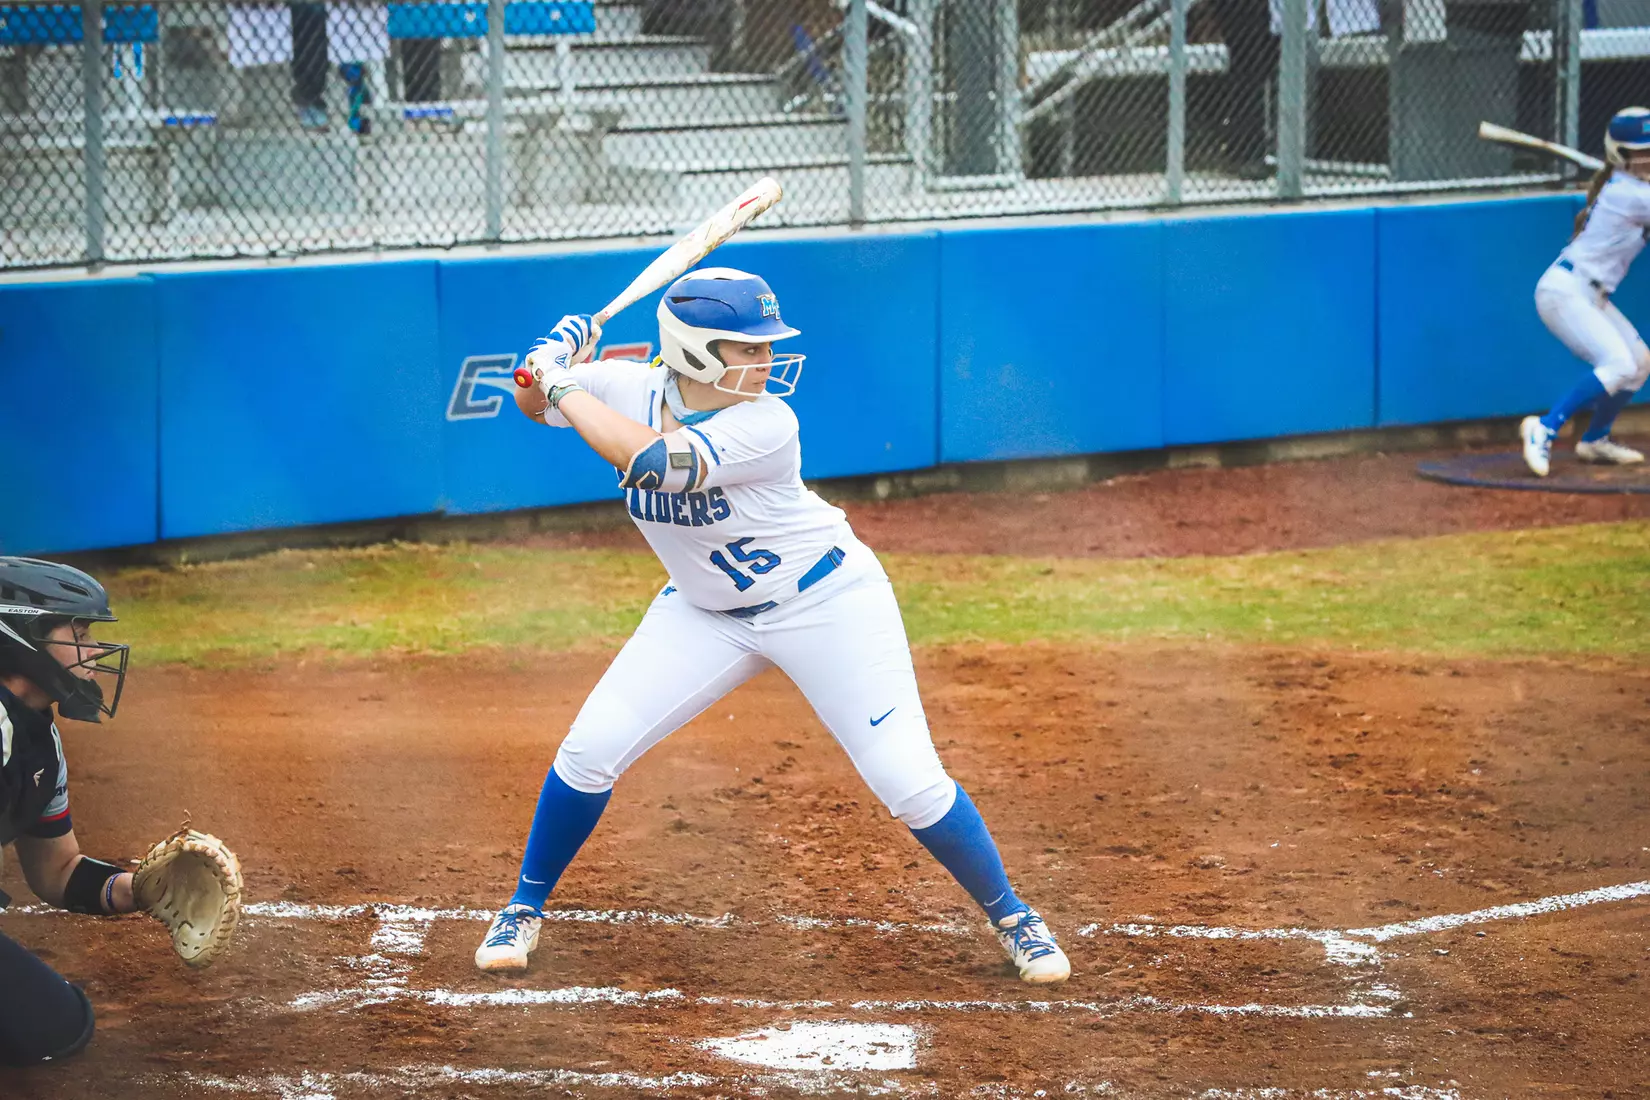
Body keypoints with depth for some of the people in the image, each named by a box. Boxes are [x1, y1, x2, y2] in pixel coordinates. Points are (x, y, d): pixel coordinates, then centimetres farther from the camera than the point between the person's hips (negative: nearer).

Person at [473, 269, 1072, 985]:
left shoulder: (765, 426, -30)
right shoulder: (630, 389, -14)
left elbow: (651, 460, -41)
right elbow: (534, 404, 2)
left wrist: (568, 389, -32)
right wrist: (551, 365, -20)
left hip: (824, 603, -4)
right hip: (705, 614, 4)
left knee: (910, 781, -10)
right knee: (590, 750, -5)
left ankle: (1009, 915, 10)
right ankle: (525, 911, 15)